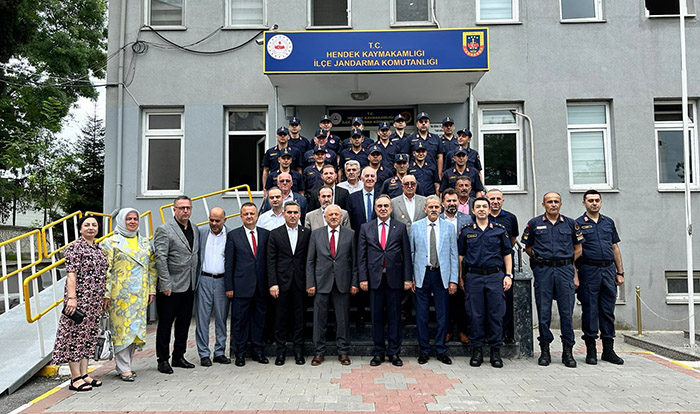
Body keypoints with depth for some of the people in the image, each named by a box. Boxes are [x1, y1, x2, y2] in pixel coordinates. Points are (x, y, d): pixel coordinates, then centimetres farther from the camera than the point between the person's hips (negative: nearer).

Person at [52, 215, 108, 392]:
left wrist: (105, 298, 19)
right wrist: (71, 298, -20)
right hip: (79, 298, -7)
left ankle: (84, 374, 19)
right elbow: (71, 274, -14)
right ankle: (76, 378, 4)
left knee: (89, 336, 11)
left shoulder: (99, 249, 15)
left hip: (95, 301, 8)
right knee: (76, 335, -2)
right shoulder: (74, 248, -7)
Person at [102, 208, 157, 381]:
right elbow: (105, 270, -6)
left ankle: (124, 364, 21)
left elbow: (152, 267, 16)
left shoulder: (145, 243, 13)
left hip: (140, 294, 5)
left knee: (135, 328, 8)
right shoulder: (111, 242, -1)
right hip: (120, 294, -5)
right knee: (122, 328, -3)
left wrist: (152, 289, 11)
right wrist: (106, 294, -12)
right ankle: (124, 369, 6)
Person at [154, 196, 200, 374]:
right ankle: (163, 360, 16)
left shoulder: (195, 229, 10)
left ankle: (178, 357, 27)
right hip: (171, 287, -6)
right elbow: (160, 259, -14)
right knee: (165, 324, 5)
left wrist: (196, 280, 8)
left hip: (189, 286, 6)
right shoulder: (164, 230, -9)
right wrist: (166, 284, -17)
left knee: (184, 323, 14)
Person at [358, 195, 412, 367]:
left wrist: (407, 278, -2)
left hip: (394, 278, 0)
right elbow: (361, 256, 4)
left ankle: (394, 352, 17)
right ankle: (378, 352, 18)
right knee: (376, 317, 7)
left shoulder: (400, 227, 6)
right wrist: (363, 278, -3)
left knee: (394, 316, 6)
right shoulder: (365, 228, 7)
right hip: (374, 278, 1)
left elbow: (406, 254, 3)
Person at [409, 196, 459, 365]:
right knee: (421, 314, 4)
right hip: (422, 275, 0)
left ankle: (441, 350, 19)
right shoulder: (416, 227, 5)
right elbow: (411, 253, 7)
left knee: (443, 314, 5)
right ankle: (424, 350, 17)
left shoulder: (449, 227, 6)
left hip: (442, 275, 0)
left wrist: (453, 280, -1)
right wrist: (410, 277, 2)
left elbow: (453, 255, 5)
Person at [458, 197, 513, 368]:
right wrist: (461, 278, 5)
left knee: (496, 314, 2)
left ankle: (496, 351, 13)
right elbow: (461, 255, 10)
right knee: (476, 315, 3)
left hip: (495, 276, 0)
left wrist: (508, 275, 1)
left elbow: (507, 254, 10)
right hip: (473, 277, 0)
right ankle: (477, 350, 13)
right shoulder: (466, 231, 8)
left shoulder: (499, 230, 8)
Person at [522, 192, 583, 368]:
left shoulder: (570, 224, 10)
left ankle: (568, 351, 11)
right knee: (543, 311, 2)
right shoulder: (534, 223, 7)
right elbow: (527, 247, 13)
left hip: (565, 270, 1)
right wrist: (540, 259, 5)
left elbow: (578, 249, 15)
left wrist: (573, 269, 8)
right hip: (543, 271, -1)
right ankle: (545, 350, 12)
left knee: (567, 311, 1)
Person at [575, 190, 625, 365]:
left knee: (608, 311, 8)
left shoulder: (608, 222, 15)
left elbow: (615, 248, 17)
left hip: (608, 270, 4)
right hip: (589, 270, -4)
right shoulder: (578, 224, 1)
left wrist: (620, 272, 11)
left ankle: (608, 350, 16)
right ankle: (591, 350, 9)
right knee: (590, 311, 1)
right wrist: (575, 275, -9)